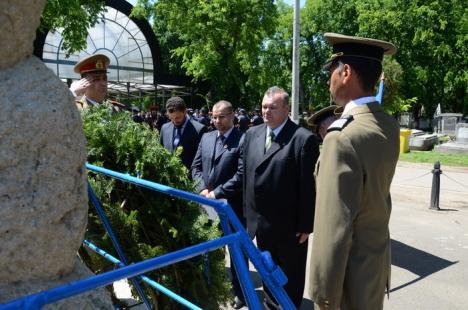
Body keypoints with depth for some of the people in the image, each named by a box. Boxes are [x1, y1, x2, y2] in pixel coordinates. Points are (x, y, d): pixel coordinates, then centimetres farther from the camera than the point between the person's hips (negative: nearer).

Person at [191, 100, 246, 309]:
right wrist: (203, 189, -7)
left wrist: (217, 192, -17)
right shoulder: (206, 138, 8)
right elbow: (196, 166, 10)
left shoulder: (243, 140, -12)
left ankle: (240, 292, 25)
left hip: (233, 205, -5)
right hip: (208, 203, 6)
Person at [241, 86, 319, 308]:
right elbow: (245, 174, 9)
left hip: (289, 223, -5)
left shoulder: (304, 138, -16)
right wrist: (247, 210, 8)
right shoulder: (252, 134, 4)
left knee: (291, 274, 16)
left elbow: (309, 185, -15)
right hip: (260, 221, 6)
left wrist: (305, 224, -14)